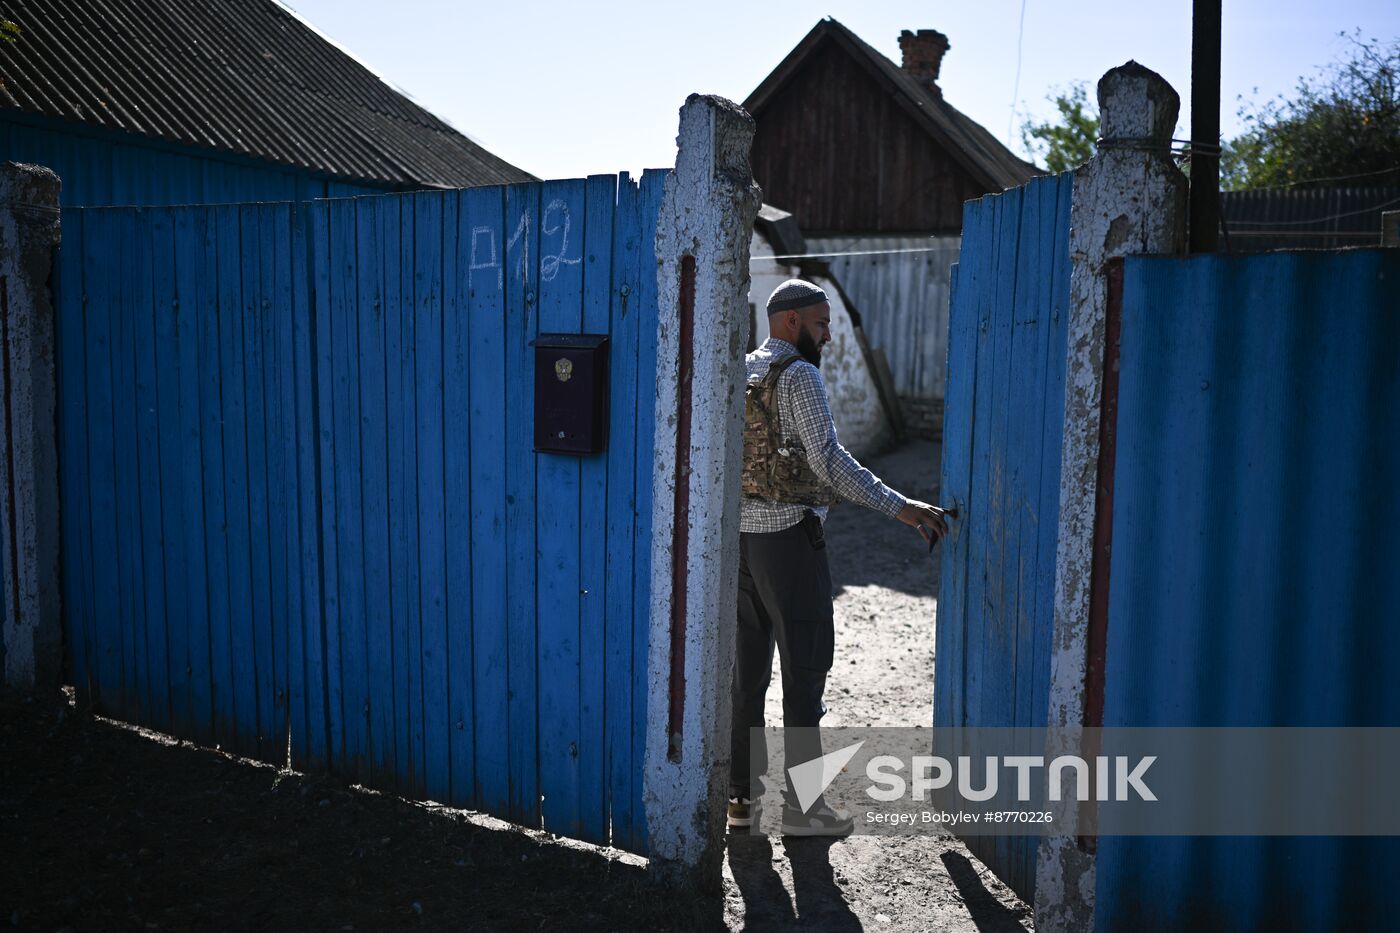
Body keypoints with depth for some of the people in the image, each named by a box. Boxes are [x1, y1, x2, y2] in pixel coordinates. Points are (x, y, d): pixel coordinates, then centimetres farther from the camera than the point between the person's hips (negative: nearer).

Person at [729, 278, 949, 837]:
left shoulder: (739, 373, 14)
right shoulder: (799, 375, -11)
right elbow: (829, 459, -21)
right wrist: (900, 507, -23)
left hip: (741, 533, 8)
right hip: (789, 534, -8)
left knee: (748, 667, 12)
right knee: (805, 666, -1)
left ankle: (742, 794, 20)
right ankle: (801, 806, 5)